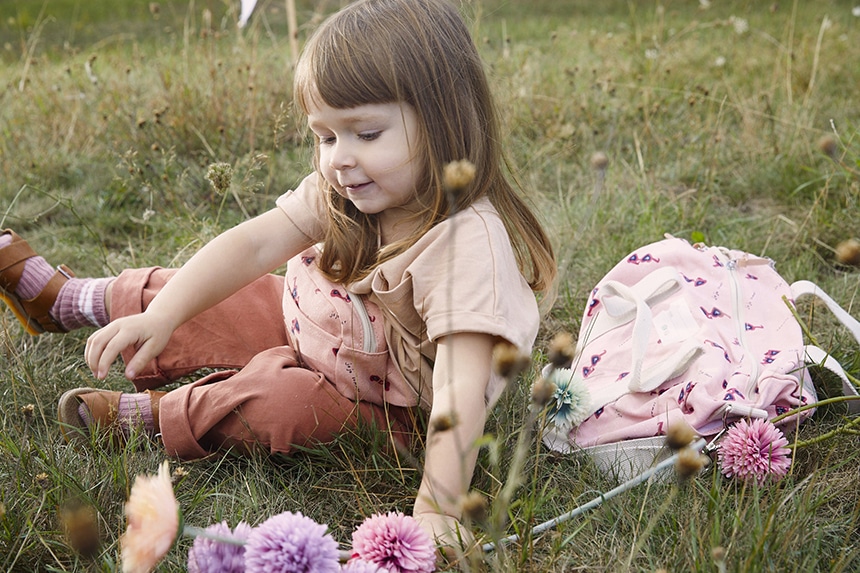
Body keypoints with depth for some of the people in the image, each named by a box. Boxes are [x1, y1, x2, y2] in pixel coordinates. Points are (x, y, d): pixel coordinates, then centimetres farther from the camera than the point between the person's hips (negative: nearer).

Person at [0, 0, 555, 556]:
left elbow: (461, 386, -43)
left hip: (373, 399, -6)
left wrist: (436, 510, -51)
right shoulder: (343, 189, -15)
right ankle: (61, 298, 33)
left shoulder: (468, 242, -37)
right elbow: (254, 244, -22)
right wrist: (161, 316, -33)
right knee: (201, 305, 8)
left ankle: (145, 416, -3)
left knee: (278, 403, -31)